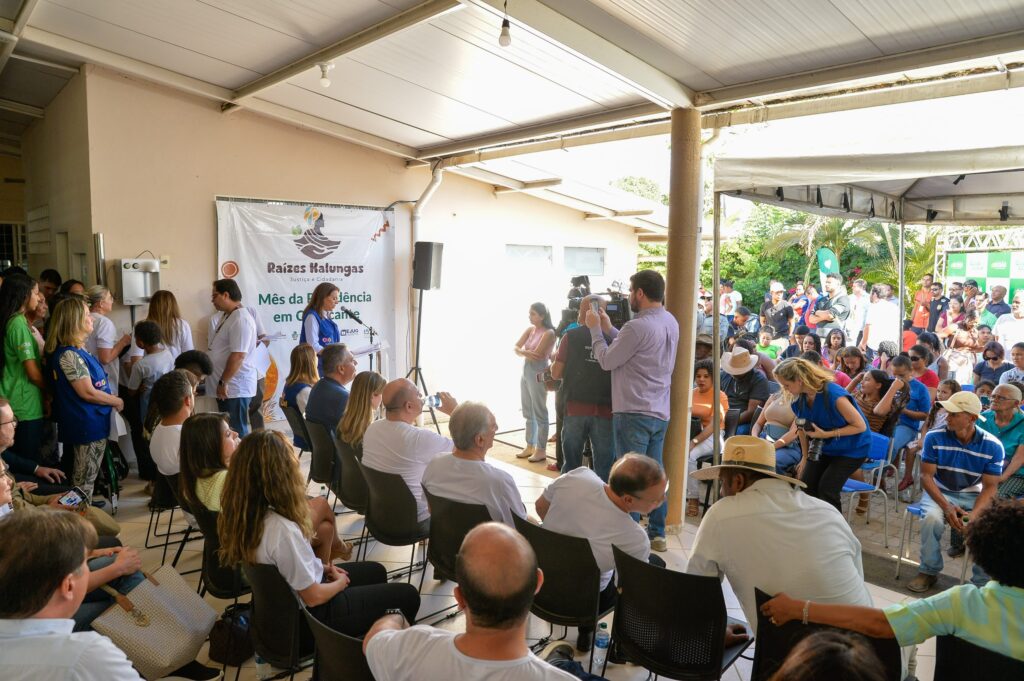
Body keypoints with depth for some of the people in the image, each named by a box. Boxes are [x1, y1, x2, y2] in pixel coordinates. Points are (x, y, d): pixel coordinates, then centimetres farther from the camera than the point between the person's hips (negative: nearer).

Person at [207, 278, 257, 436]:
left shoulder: (240, 319, -18)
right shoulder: (226, 316, 13)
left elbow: (238, 355, -25)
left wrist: (223, 383, -21)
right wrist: (221, 383, 19)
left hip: (235, 388, -10)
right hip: (225, 387, 10)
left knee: (236, 433, -2)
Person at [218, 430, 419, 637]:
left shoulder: (244, 515, -11)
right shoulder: (281, 529, -37)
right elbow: (313, 596, -25)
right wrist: (341, 582, -6)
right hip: (309, 615, -8)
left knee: (376, 572, 25)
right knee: (407, 596, 7)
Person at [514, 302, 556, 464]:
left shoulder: (549, 333, -12)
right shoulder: (530, 330, 11)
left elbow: (536, 355, -20)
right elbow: (516, 348, 2)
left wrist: (522, 352, -3)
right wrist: (525, 352, -19)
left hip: (538, 374, -8)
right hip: (525, 372, 8)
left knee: (539, 413, -1)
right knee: (528, 413, 14)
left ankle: (541, 450, 7)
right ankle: (530, 446, 25)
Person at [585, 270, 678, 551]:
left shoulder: (638, 326, -20)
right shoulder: (671, 322, 9)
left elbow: (607, 361, -10)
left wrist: (596, 329, 2)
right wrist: (609, 329, 13)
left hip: (633, 414, -8)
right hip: (660, 413, 9)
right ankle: (656, 533, 24)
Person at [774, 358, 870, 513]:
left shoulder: (833, 395, -32)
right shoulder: (799, 398, -12)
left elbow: (860, 426, -23)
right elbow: (803, 428, 5)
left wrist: (826, 434, -29)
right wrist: (805, 457, 10)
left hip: (852, 448, -6)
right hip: (825, 447, 6)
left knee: (827, 488, -15)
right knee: (807, 484, -4)